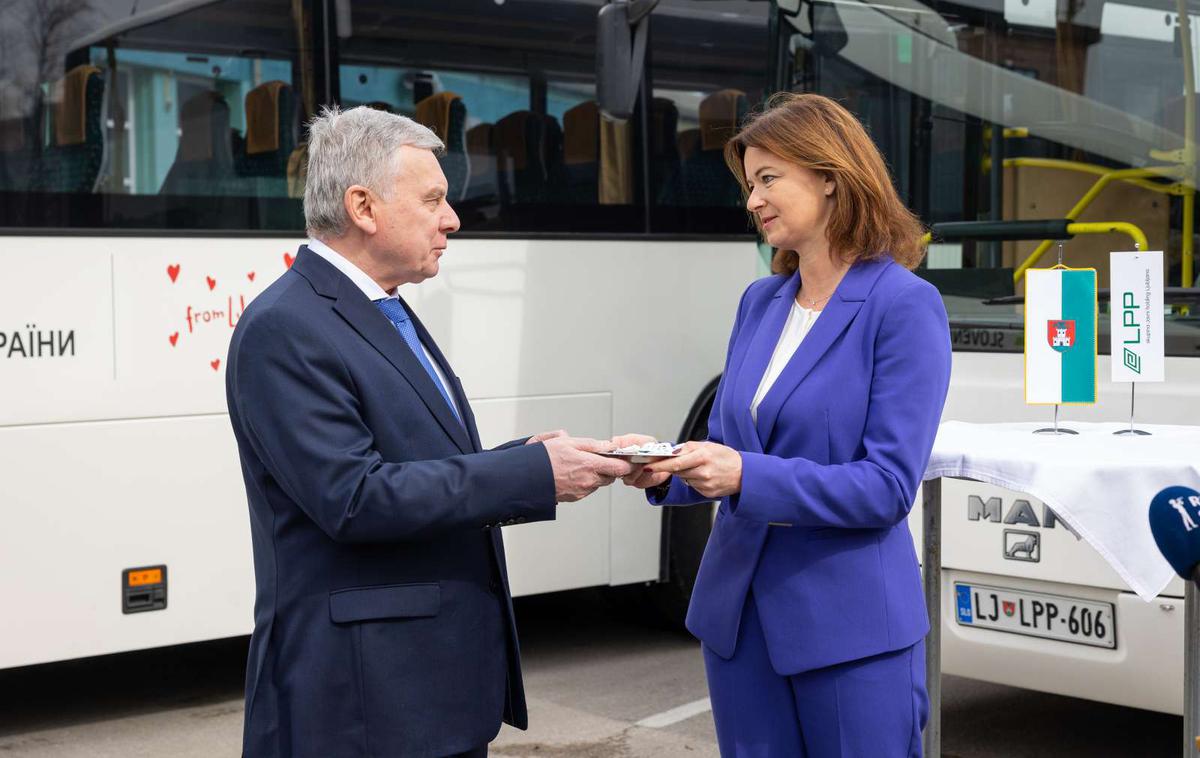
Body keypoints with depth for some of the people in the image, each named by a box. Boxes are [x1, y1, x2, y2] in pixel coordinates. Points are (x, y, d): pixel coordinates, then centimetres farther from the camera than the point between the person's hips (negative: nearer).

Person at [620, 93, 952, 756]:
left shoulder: (903, 307, -11)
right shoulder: (760, 303, 9)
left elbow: (889, 484, -16)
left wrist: (749, 477, -25)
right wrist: (666, 471, -8)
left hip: (849, 623, -6)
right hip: (738, 611, 6)